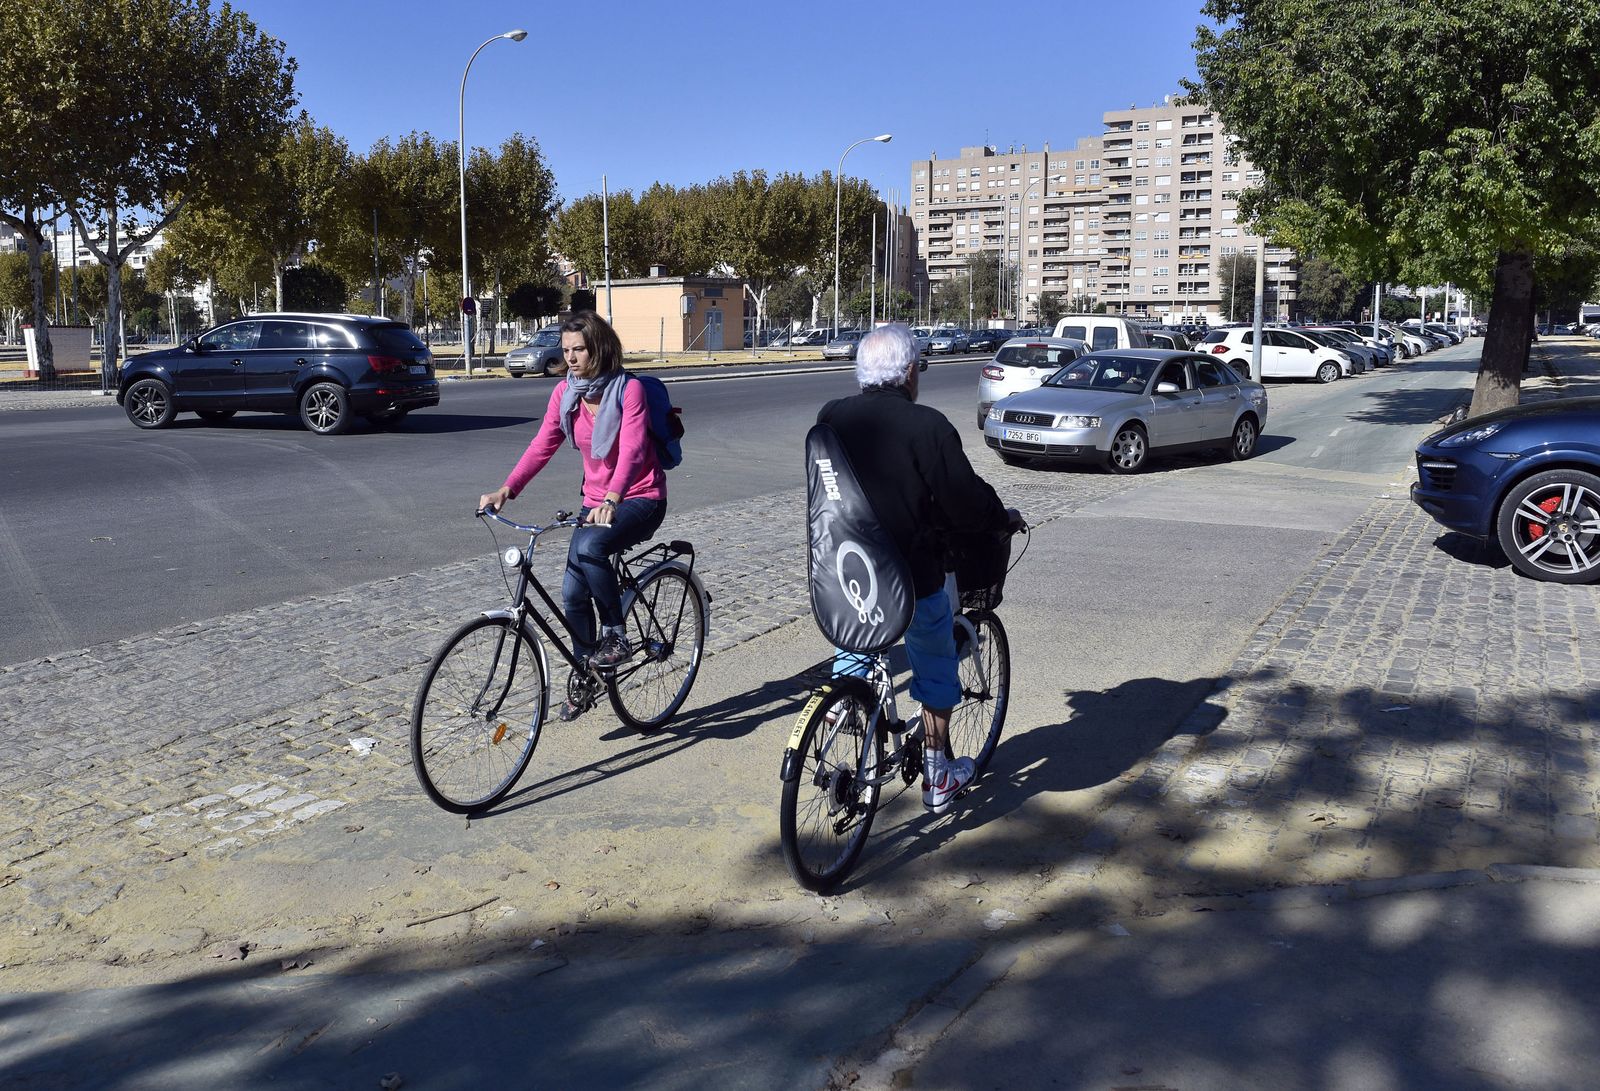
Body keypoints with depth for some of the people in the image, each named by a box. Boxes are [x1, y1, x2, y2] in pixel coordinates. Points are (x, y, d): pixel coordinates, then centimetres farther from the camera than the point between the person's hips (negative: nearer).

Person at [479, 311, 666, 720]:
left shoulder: (628, 390, -15)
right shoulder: (565, 392, 1)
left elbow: (631, 451, -26)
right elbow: (542, 446, -2)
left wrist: (612, 499, -43)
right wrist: (506, 490, -17)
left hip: (641, 499, -6)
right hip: (596, 502, 6)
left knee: (587, 547, -34)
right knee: (573, 593, -5)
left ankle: (615, 635, -15)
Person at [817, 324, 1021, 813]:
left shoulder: (830, 418, 0)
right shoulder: (926, 426, -17)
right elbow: (968, 501, -14)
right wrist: (1004, 518, 6)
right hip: (911, 578, -4)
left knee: (852, 659, 27)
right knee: (935, 672, 17)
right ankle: (938, 778, 27)